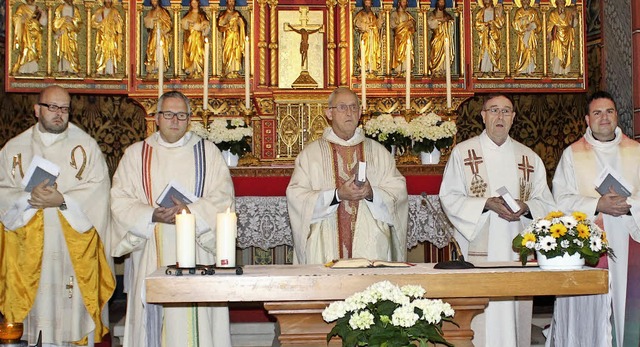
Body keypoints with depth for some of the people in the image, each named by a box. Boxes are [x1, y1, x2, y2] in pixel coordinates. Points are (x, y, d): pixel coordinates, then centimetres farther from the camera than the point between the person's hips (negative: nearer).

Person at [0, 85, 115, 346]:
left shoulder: (86, 145, 5)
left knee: (74, 313, -1)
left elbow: (98, 189, -5)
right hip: (30, 250, 2)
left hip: (75, 249, -1)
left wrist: (63, 200, -17)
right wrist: (29, 198, -16)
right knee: (36, 312, 2)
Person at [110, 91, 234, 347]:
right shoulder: (136, 154, 12)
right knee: (154, 319, -1)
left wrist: (191, 211, -17)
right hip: (151, 257, 1)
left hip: (196, 254, -1)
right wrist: (152, 216, -15)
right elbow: (120, 201, 2)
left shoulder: (207, 151, 10)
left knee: (195, 321, -3)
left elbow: (223, 199, 0)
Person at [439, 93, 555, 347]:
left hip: (518, 250, 3)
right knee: (483, 321, -7)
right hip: (479, 249, -3)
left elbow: (546, 204, 12)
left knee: (516, 315, 3)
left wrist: (525, 207, -9)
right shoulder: (462, 152, 5)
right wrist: (487, 204, -14)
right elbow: (449, 198, -1)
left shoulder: (530, 158, 14)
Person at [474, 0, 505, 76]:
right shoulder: (481, 12, 8)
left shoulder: (496, 11, 7)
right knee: (484, 52, -7)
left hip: (494, 35, 0)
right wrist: (486, 24, -14)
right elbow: (478, 24, -1)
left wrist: (500, 15, -15)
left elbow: (500, 23, -1)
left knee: (493, 52, -4)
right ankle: (484, 70, -7)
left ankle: (492, 70, -3)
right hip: (484, 35, 0)